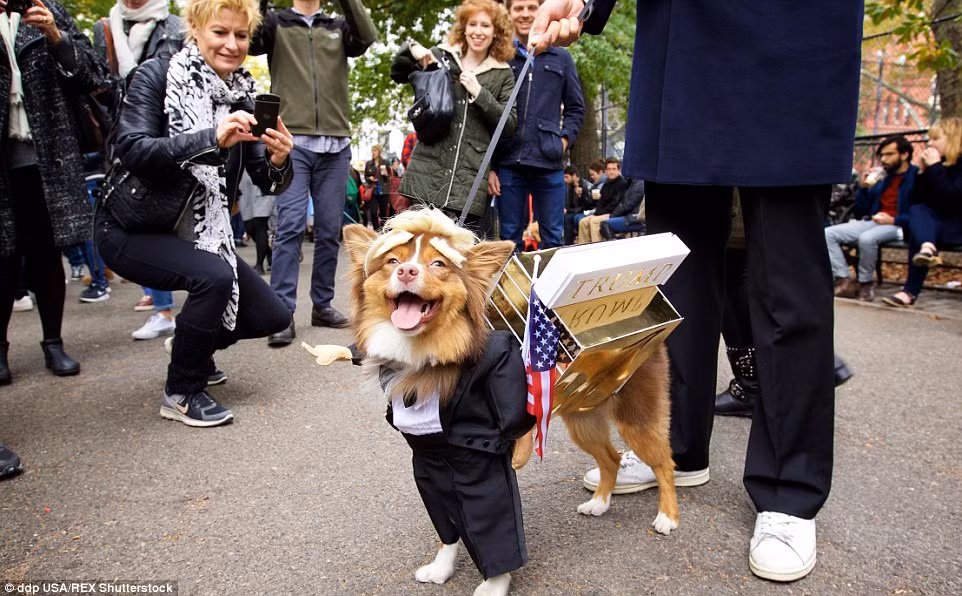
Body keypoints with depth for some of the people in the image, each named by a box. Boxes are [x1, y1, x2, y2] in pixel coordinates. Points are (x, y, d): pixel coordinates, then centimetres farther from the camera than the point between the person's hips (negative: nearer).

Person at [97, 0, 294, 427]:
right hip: (131, 228, -6)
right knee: (213, 275, -33)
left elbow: (267, 182, -5)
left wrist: (279, 161, -28)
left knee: (272, 316, -1)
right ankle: (181, 392, -9)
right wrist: (212, 138, -38)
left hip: (201, 232, 6)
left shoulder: (242, 96, 1)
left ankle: (194, 349, 30)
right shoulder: (156, 76, -12)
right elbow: (132, 149, -27)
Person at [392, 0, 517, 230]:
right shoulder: (441, 55, 12)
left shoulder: (502, 74, 9)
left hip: (471, 174, -1)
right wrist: (411, 49, 0)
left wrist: (479, 93, -9)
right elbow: (397, 75, 20)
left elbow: (510, 125, 2)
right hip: (429, 166, 1)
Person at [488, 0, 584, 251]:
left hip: (549, 164, 1)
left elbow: (576, 108, 17)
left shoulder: (561, 58, 13)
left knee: (553, 238, 4)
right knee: (509, 237, 5)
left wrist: (563, 140, 0)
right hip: (508, 163, -1)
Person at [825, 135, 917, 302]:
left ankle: (866, 283, -16)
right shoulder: (882, 179, 19)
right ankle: (845, 281, -16)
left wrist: (894, 220, -21)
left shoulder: (916, 178, -3)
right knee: (828, 234, -10)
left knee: (867, 238, -38)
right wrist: (863, 188, 7)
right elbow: (860, 212, 18)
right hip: (874, 222, 8)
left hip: (898, 226, -8)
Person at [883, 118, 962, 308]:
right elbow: (917, 201, 9)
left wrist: (935, 167, -19)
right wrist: (923, 171, -1)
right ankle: (927, 247, -50)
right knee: (916, 211, -24)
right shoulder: (936, 164, 12)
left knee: (918, 231, -29)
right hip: (935, 222, 6)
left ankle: (911, 291, -35)